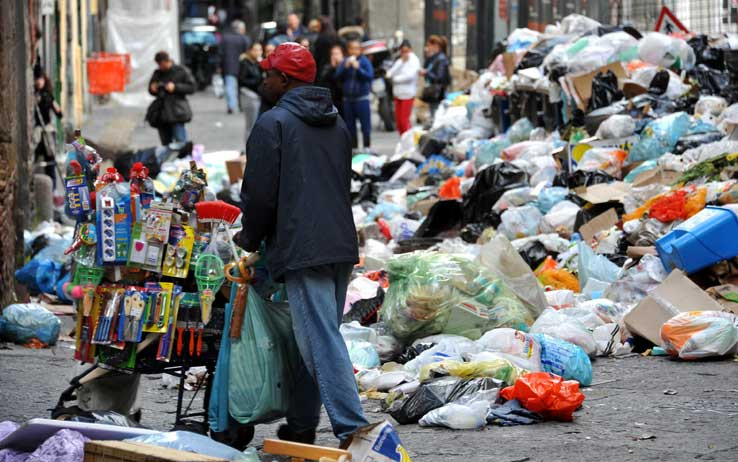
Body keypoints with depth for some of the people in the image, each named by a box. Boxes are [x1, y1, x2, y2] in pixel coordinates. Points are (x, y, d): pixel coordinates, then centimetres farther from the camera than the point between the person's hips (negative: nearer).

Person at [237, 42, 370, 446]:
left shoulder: (273, 123, -7)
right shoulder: (336, 124, 19)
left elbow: (260, 193, -9)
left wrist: (251, 237, 10)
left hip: (301, 250, -8)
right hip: (342, 246, 8)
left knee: (322, 343, -11)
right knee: (317, 339, 15)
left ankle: (352, 429, -20)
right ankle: (301, 425, 22)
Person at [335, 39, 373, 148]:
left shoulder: (364, 61, -4)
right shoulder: (344, 62, 6)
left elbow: (370, 76, -12)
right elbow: (337, 76, 1)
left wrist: (358, 68, -19)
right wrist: (345, 67, -13)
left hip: (362, 98, -4)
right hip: (348, 99, 4)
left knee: (365, 126, -4)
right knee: (350, 127, 10)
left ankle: (367, 147, 3)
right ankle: (353, 148, 18)